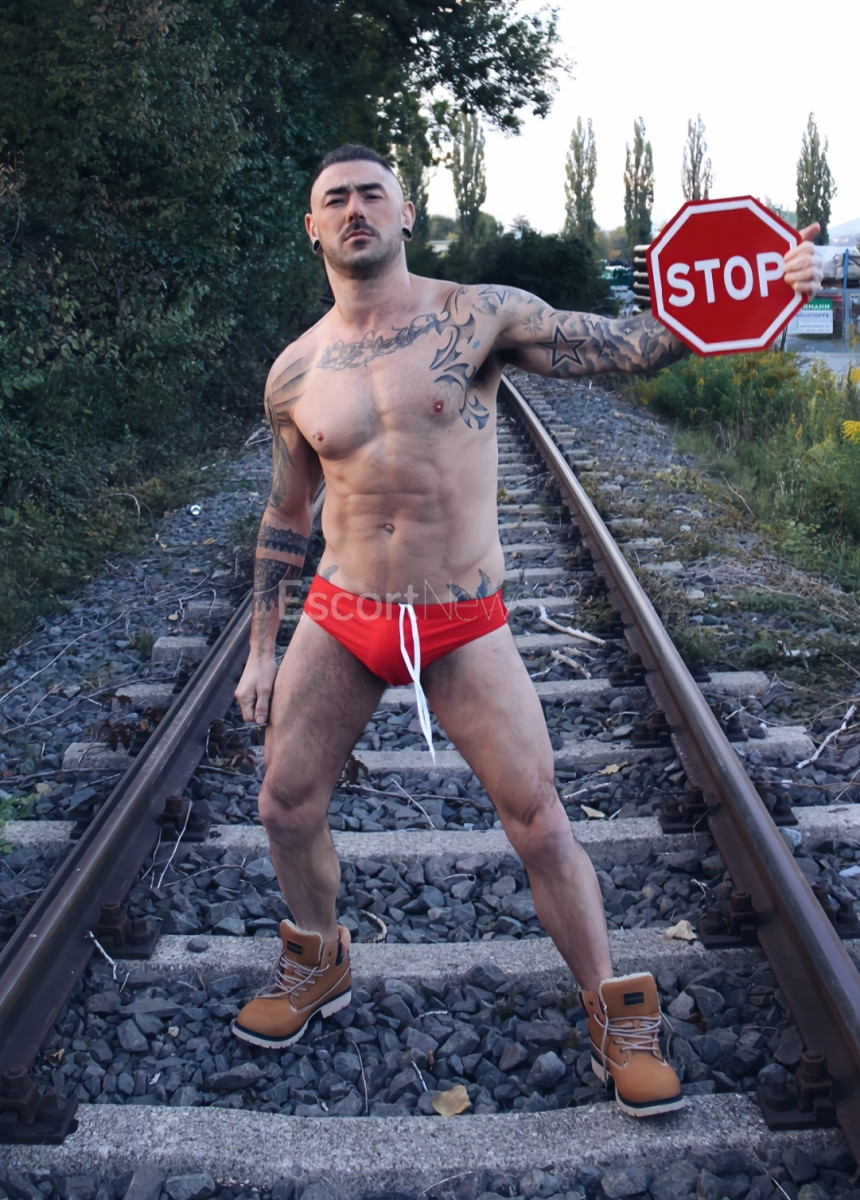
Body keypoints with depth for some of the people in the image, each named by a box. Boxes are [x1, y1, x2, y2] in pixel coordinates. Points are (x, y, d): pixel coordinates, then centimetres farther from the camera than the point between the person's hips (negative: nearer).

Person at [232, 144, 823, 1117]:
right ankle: (317, 964, 39)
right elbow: (285, 516, 12)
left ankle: (617, 1017, 21)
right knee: (286, 807, 9)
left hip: (461, 627, -3)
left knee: (538, 823, -1)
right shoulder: (295, 373, 3)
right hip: (337, 621, 3)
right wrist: (261, 648, 13)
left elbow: (622, 345, -13)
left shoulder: (479, 315, -6)